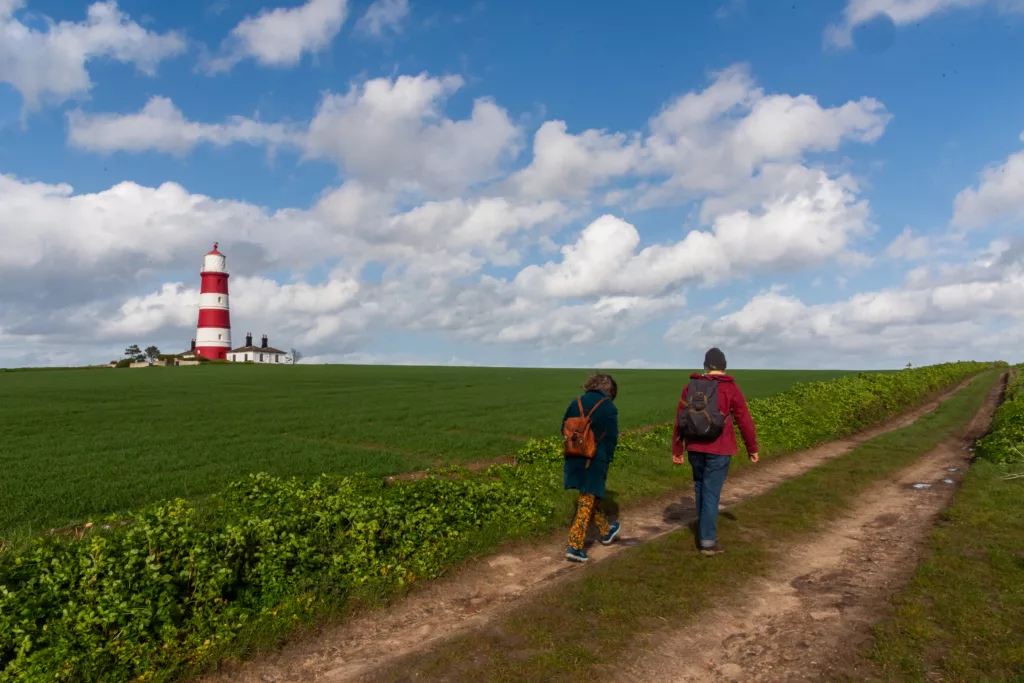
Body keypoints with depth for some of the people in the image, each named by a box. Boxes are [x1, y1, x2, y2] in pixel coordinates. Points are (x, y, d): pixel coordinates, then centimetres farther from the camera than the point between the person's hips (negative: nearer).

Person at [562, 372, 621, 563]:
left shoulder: (575, 404, 3)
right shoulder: (609, 408, -10)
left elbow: (564, 429, 8)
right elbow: (612, 438, -9)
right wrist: (608, 458, 5)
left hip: (575, 459, 5)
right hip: (596, 461, -5)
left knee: (591, 498, 22)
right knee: (587, 503, 2)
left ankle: (606, 531, 40)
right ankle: (575, 546, 0)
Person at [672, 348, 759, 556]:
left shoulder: (691, 386, 5)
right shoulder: (730, 388, -6)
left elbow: (680, 420, 5)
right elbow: (744, 421, -3)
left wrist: (677, 450, 11)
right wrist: (752, 448, 9)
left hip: (695, 448, 4)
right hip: (718, 450, -4)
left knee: (700, 489, 19)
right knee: (711, 493, -1)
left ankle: (705, 530, 32)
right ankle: (708, 541, 2)